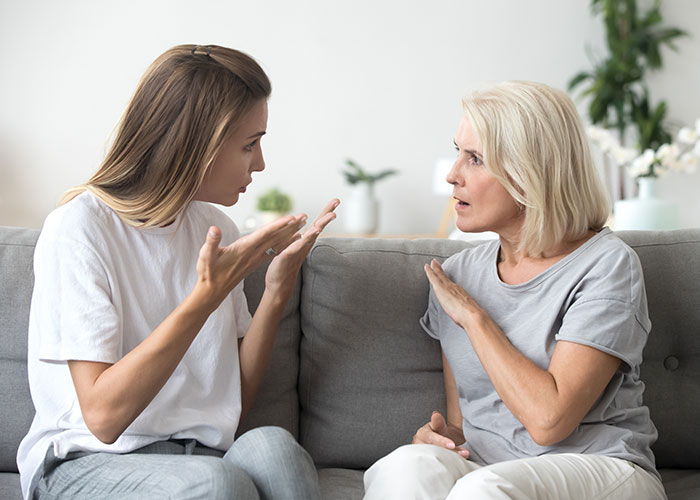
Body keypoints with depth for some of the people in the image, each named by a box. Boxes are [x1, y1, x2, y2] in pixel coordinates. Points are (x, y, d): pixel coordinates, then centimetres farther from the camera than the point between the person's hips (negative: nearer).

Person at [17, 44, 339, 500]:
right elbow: (102, 415, -19)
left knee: (271, 445, -29)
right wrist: (207, 296, -24)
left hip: (198, 454, 5)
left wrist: (278, 288, -4)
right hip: (87, 464, -5)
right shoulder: (80, 228, -12)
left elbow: (236, 403, 8)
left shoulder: (215, 229, 8)